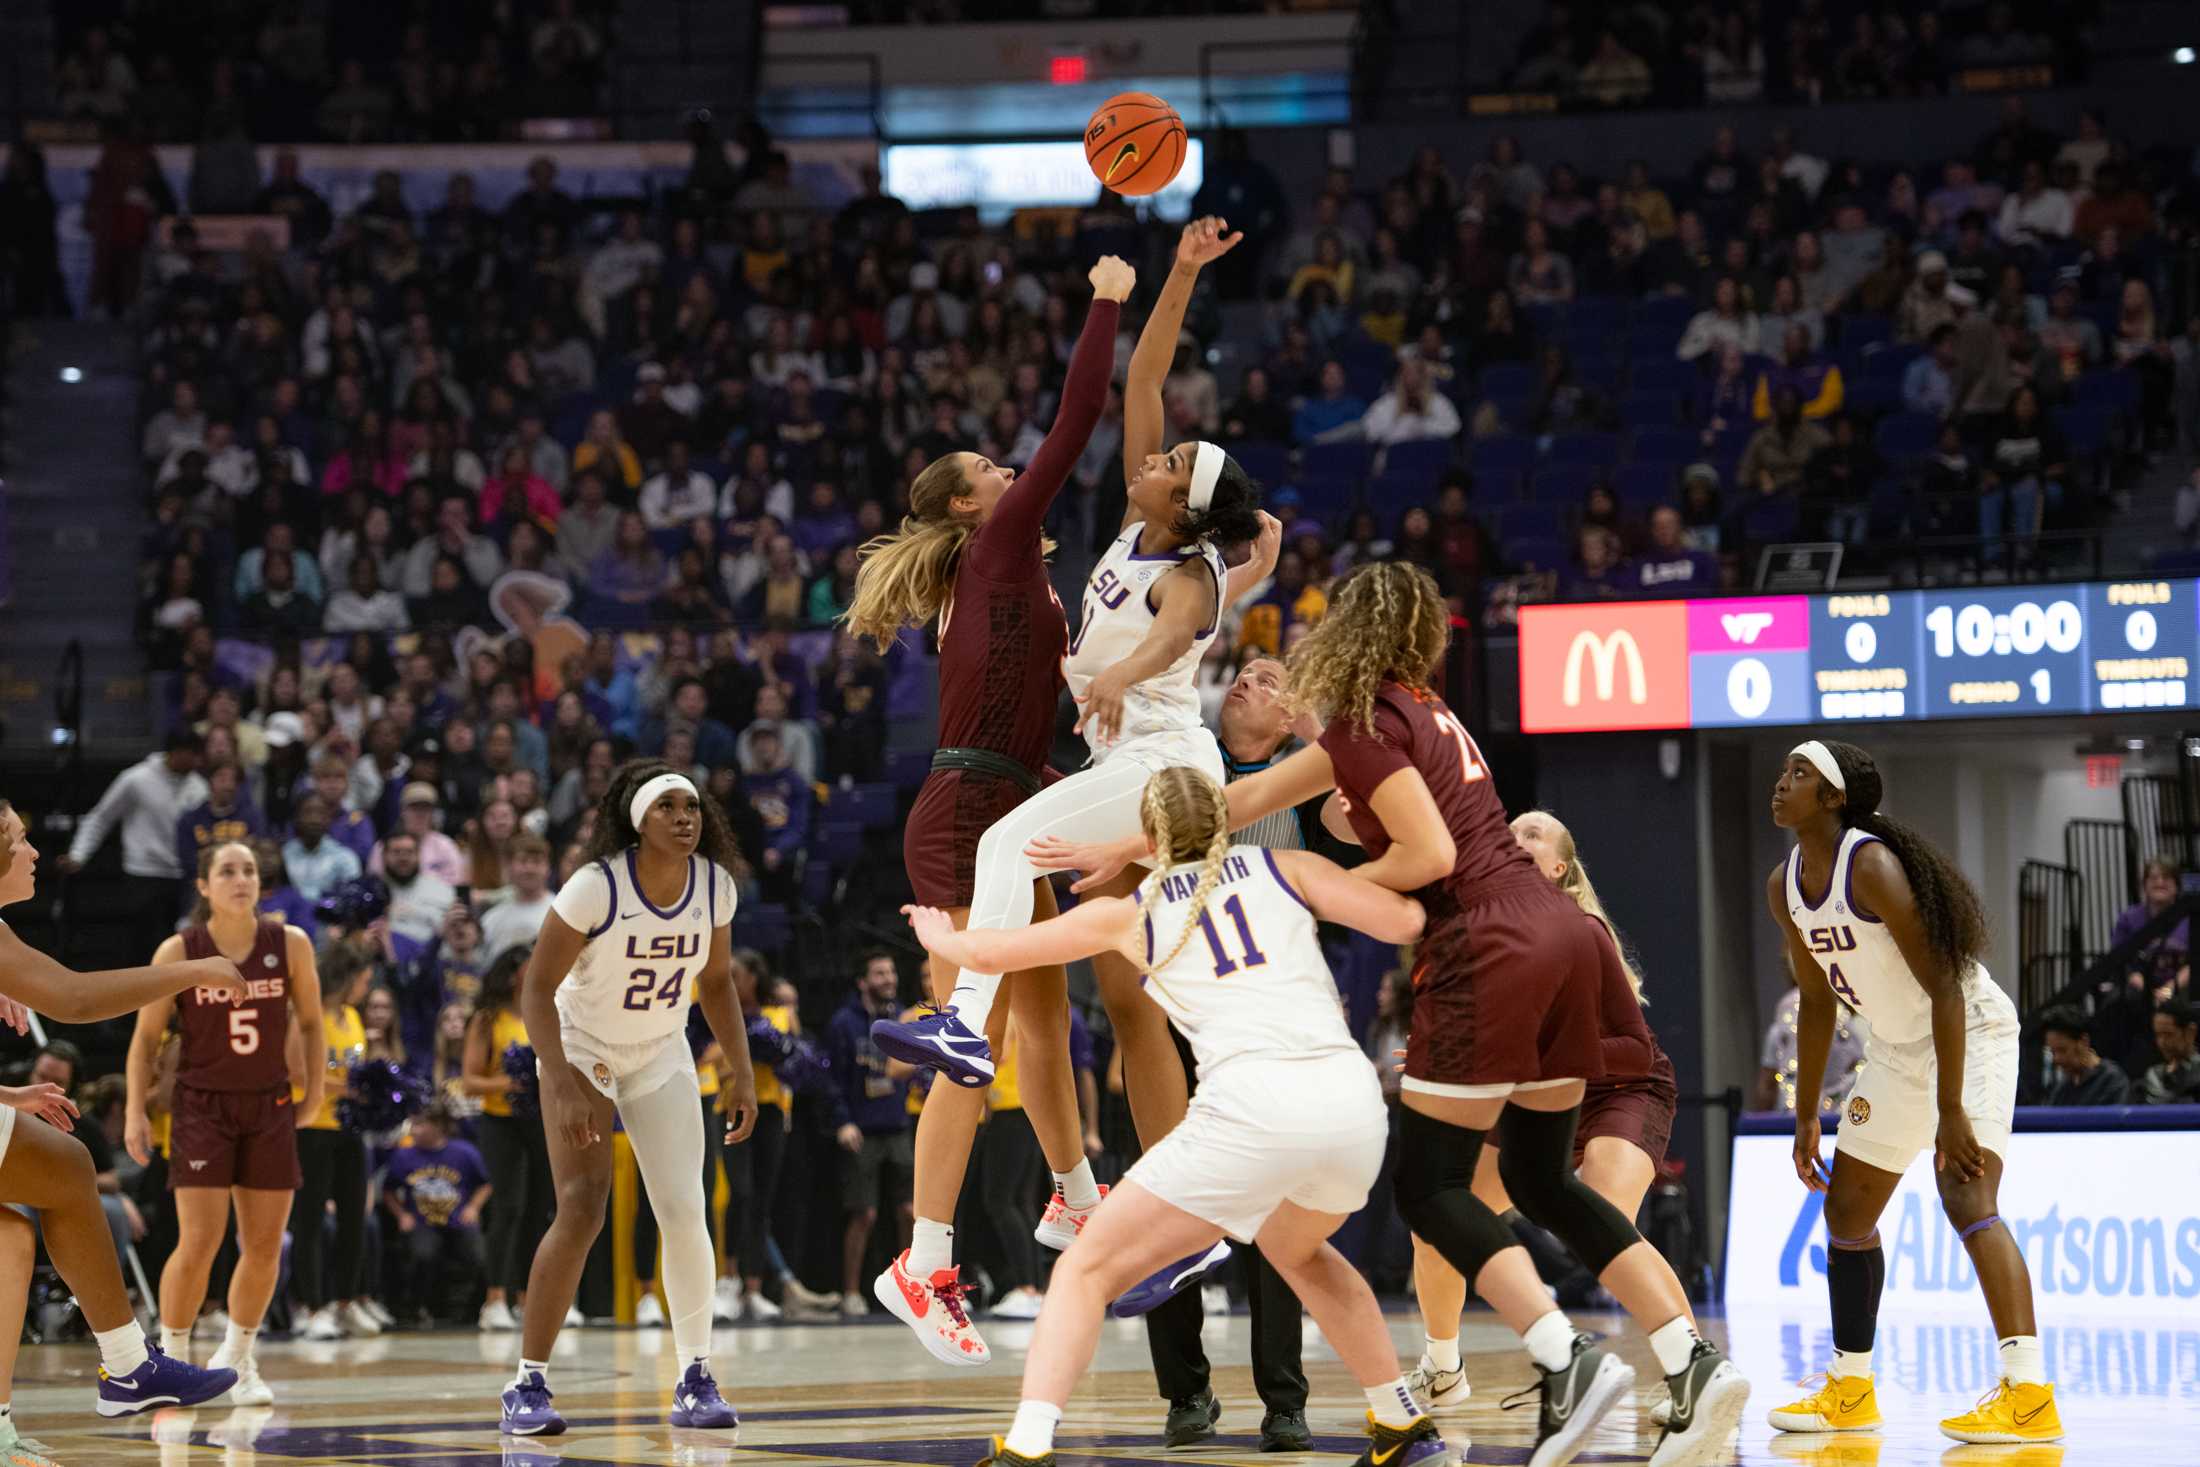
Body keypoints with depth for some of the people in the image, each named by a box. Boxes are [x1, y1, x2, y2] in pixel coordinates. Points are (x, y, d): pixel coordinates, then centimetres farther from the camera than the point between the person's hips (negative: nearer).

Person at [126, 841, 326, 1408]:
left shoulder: (290, 945, -4)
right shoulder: (178, 953, -9)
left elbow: (310, 1023, 9)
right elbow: (146, 1037, -1)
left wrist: (315, 1090, 3)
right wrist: (136, 1112, -6)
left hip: (269, 1107, 3)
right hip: (201, 1106, -3)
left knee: (265, 1247, 4)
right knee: (198, 1244, -11)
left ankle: (237, 1360, 22)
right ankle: (171, 1360, 5)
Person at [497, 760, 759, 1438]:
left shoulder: (714, 885, -11)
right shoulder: (596, 887, -26)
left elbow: (715, 981, 6)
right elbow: (536, 987, -22)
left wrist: (741, 1073, 0)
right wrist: (563, 1087, -29)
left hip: (661, 1056, 4)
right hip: (580, 1051, -4)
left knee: (685, 1211, -7)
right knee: (581, 1210, -17)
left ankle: (695, 1380, 4)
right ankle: (528, 1384, -10)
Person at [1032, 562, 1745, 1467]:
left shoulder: (1368, 722, -3)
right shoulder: (1417, 711, 24)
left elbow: (1430, 854, -14)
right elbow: (1253, 798, 29)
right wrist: (1124, 850, 32)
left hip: (1489, 952, -8)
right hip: (1562, 940, 8)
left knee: (1431, 1186, -1)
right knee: (1541, 1180, 14)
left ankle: (1567, 1359, -18)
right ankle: (1694, 1363, 0)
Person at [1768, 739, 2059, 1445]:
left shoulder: (1872, 865, -25)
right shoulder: (1785, 887, 1)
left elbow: (1944, 988, -26)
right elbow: (1817, 1001, 13)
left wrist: (1950, 1111, -29)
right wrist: (1807, 1117, 15)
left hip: (1969, 1033, -10)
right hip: (1897, 1047, 10)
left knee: (1964, 1194, -25)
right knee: (1846, 1209, 13)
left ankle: (2030, 1395, -32)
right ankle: (1850, 1391, 26)